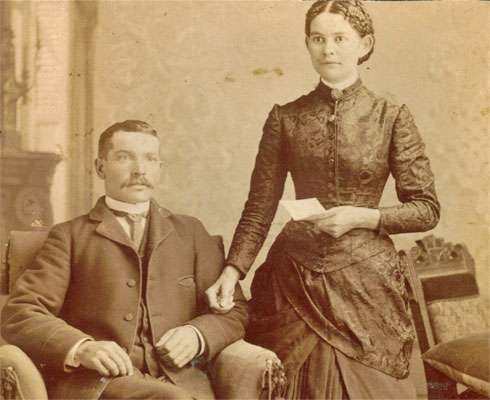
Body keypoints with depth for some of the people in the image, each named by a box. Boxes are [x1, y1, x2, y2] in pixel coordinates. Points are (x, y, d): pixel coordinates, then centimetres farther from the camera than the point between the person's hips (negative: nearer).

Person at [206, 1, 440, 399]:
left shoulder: (391, 118, -1)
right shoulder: (286, 118, 3)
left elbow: (426, 209, -1)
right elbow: (260, 207, 2)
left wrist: (359, 217, -14)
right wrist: (232, 271, -10)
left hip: (366, 279, -1)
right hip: (294, 279, 1)